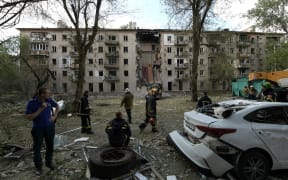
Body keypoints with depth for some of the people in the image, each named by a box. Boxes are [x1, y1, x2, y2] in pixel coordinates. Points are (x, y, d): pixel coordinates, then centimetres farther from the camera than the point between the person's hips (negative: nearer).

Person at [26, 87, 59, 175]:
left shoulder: (49, 100, -7)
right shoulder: (32, 103, -17)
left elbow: (57, 106, 13)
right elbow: (29, 117, -20)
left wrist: (54, 116, 1)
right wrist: (40, 109, -28)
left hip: (50, 127, 3)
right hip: (38, 129, -3)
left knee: (50, 146, 15)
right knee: (37, 148, 7)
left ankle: (49, 162, 36)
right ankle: (38, 167, 26)